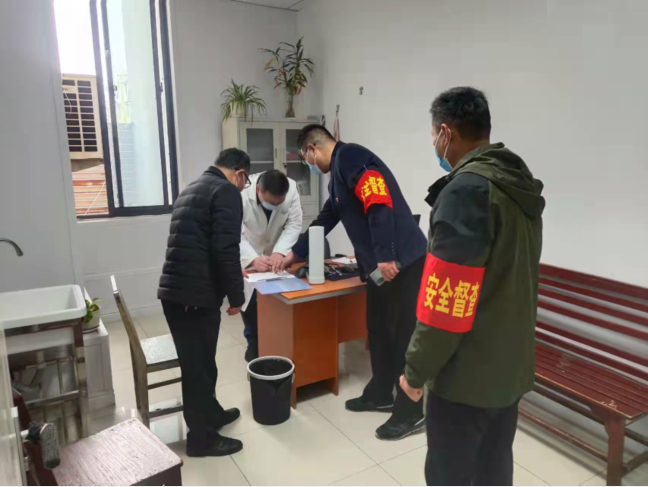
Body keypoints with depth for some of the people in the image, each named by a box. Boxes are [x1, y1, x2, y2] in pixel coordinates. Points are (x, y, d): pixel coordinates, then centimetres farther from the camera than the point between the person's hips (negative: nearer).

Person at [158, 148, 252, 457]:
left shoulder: (192, 189, 20)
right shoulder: (226, 192, -8)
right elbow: (225, 250, -19)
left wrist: (232, 279, 35)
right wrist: (236, 296, -9)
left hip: (173, 290, 9)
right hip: (196, 296, -9)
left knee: (195, 362, 21)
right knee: (199, 366, 5)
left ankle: (212, 414, 39)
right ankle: (202, 438, 21)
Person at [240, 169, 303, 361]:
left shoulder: (292, 188, -25)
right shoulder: (242, 192, -33)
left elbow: (294, 224, -22)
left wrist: (279, 252, -37)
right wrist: (253, 259, -47)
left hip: (276, 255, 2)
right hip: (247, 256, -2)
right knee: (249, 300, -1)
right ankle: (253, 343, 23)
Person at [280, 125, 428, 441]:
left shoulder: (350, 157, -10)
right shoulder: (338, 173, 21)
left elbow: (380, 205, -23)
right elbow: (325, 220, 30)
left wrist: (386, 257, -24)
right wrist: (294, 254, 35)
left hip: (401, 262, -10)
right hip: (379, 264, 10)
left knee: (403, 335, -1)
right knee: (378, 331, 17)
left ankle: (411, 413, 13)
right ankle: (380, 394, 33)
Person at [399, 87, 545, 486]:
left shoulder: (467, 189, -21)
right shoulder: (521, 186, 8)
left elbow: (445, 299, -23)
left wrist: (417, 370, -12)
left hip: (467, 373, -9)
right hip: (512, 365, 9)